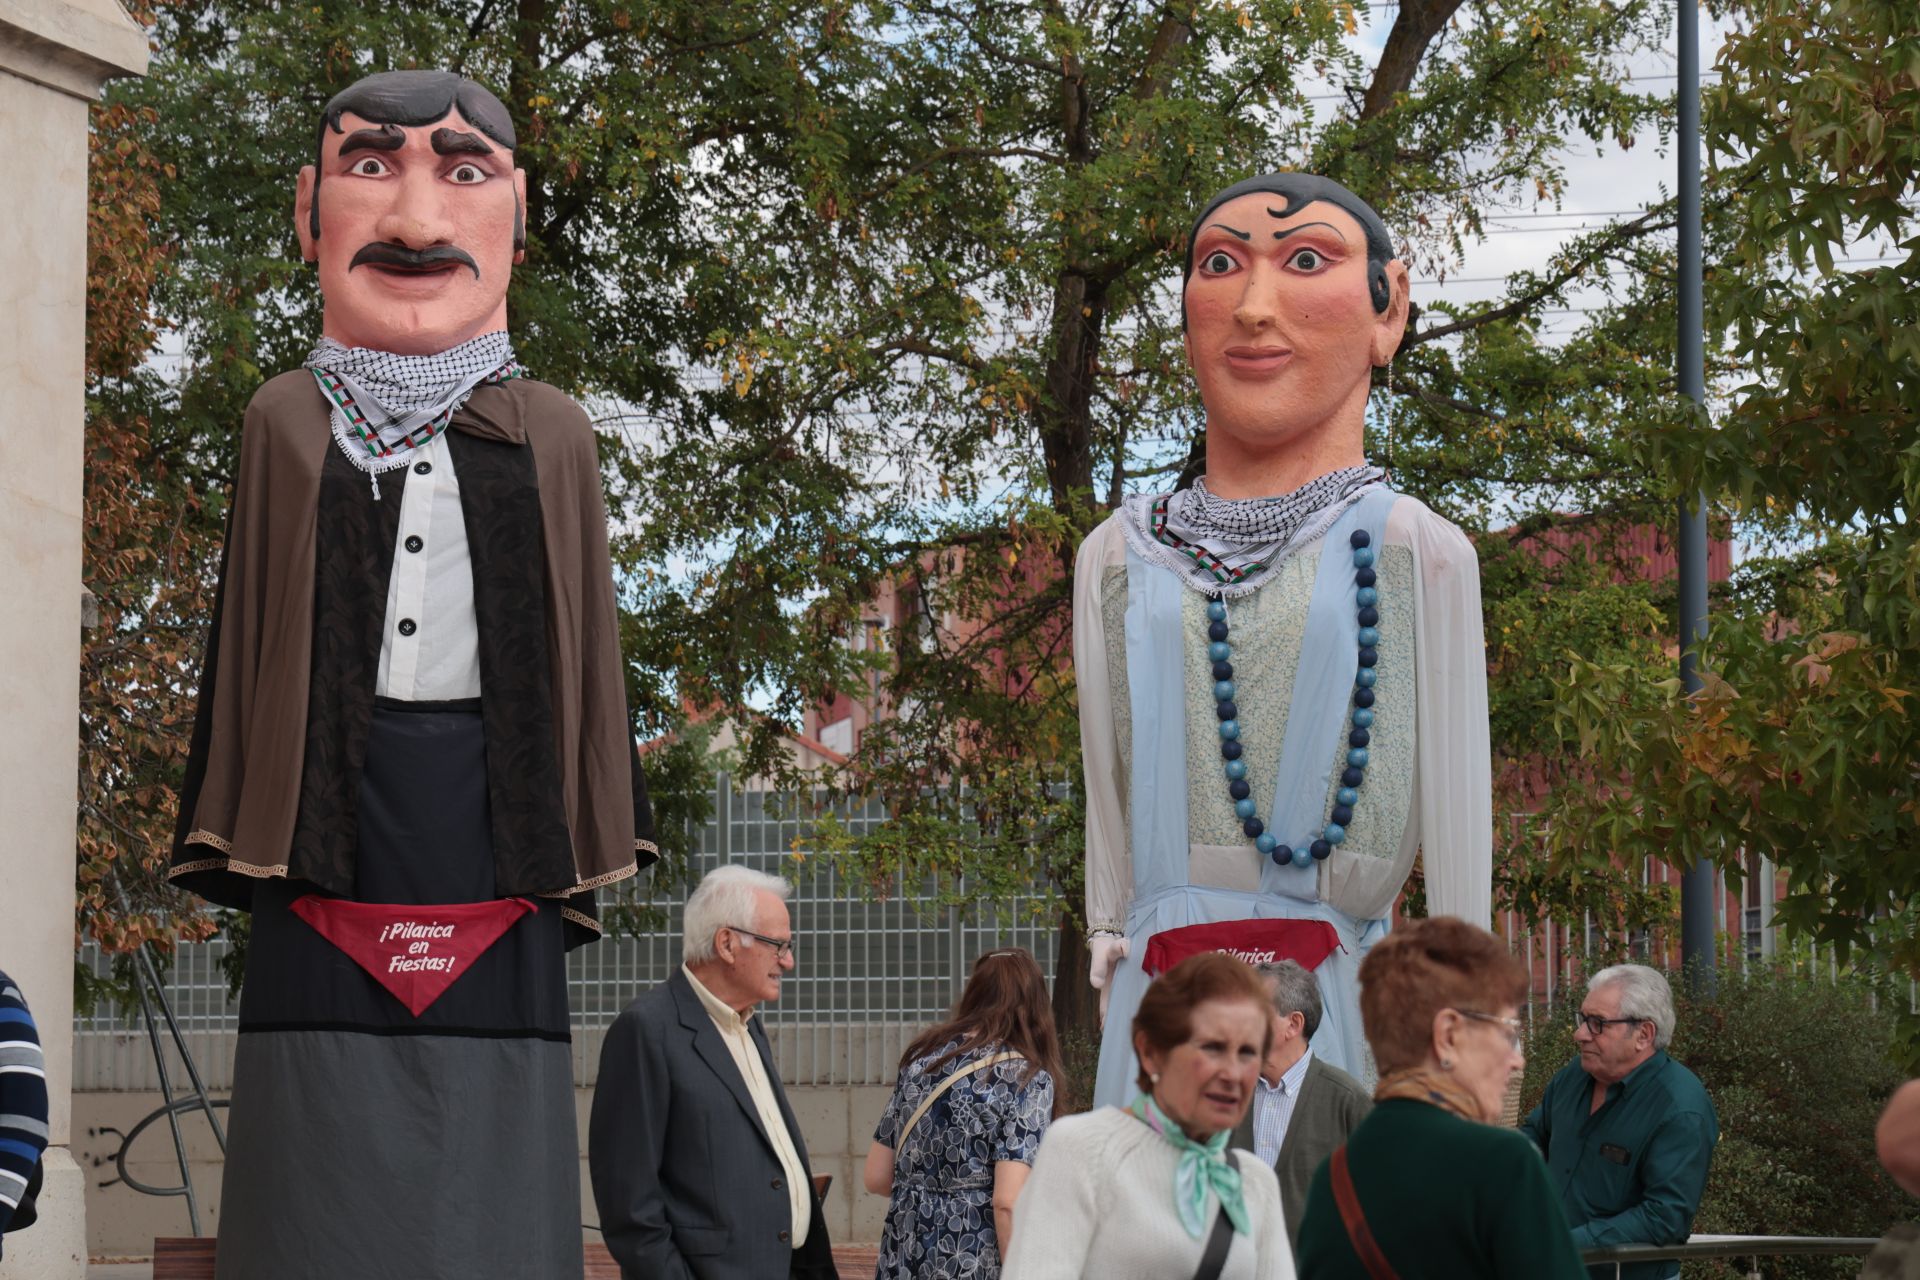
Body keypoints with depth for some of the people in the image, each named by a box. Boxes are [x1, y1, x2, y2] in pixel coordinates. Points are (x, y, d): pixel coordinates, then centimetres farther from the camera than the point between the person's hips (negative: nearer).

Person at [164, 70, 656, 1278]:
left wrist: (580, 855, 5)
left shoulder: (549, 438, 9)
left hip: (491, 850, 1)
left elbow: (579, 648, 11)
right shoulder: (290, 425, 8)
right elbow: (249, 639, 10)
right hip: (332, 854, 0)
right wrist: (234, 836, 5)